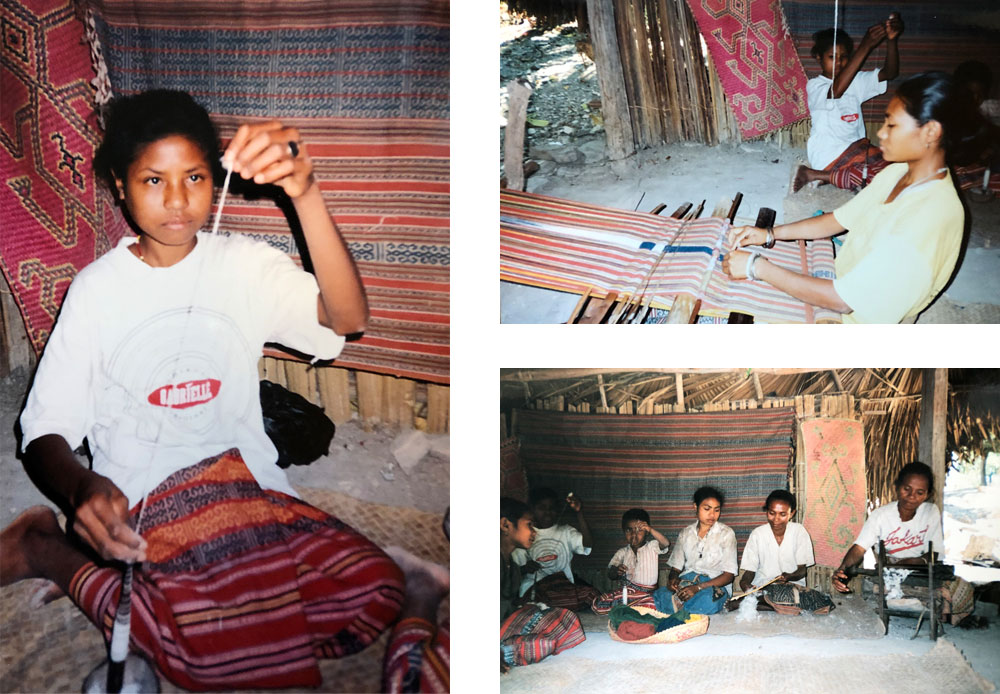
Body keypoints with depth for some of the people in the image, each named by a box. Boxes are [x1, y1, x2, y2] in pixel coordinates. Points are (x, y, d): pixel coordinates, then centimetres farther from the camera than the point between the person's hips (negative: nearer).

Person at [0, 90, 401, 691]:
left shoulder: (244, 264, 4)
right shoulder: (97, 288, 2)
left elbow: (348, 319, -16)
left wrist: (306, 194, -31)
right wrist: (80, 489, -26)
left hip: (251, 485, 3)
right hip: (145, 506, -3)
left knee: (376, 590, -21)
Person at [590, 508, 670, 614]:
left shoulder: (652, 547, 6)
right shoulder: (622, 552, 13)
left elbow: (666, 544, -15)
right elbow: (610, 575, 8)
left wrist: (651, 529, -29)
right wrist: (616, 571, -17)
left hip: (646, 592, -1)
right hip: (624, 590, 1)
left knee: (651, 605, -38)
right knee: (596, 605, -22)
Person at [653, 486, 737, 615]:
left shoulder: (726, 533, 5)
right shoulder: (685, 533, 17)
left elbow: (729, 575, -3)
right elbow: (675, 567, 16)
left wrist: (698, 587, -17)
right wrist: (673, 579, -12)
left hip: (715, 584, -2)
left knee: (708, 601, -42)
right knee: (658, 595, -33)